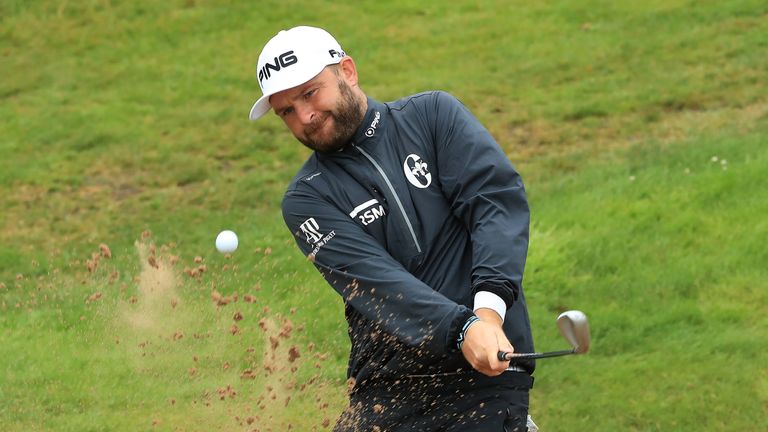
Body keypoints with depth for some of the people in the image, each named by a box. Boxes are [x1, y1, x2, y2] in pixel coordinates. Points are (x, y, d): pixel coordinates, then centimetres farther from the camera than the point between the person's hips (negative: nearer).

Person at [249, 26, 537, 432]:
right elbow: (374, 281, -9)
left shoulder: (433, 115, 7)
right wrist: (462, 330, -25)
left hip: (488, 369, -1)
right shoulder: (306, 199, 5)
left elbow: (499, 197, -5)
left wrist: (489, 308, -20)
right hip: (387, 392, 1)